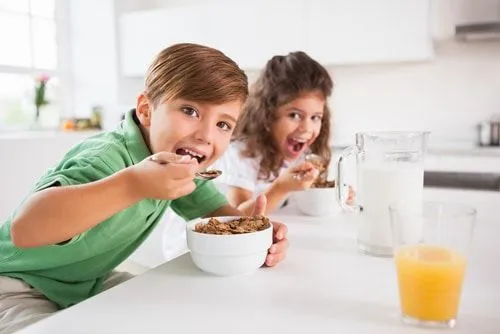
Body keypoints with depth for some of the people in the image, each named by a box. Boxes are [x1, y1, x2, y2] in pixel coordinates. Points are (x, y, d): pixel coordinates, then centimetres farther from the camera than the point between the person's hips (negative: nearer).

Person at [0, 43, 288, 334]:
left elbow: (216, 211, -4)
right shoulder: (107, 158, -35)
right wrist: (131, 185, -59)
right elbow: (24, 228, -47)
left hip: (88, 284, 6)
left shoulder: (181, 162, -10)